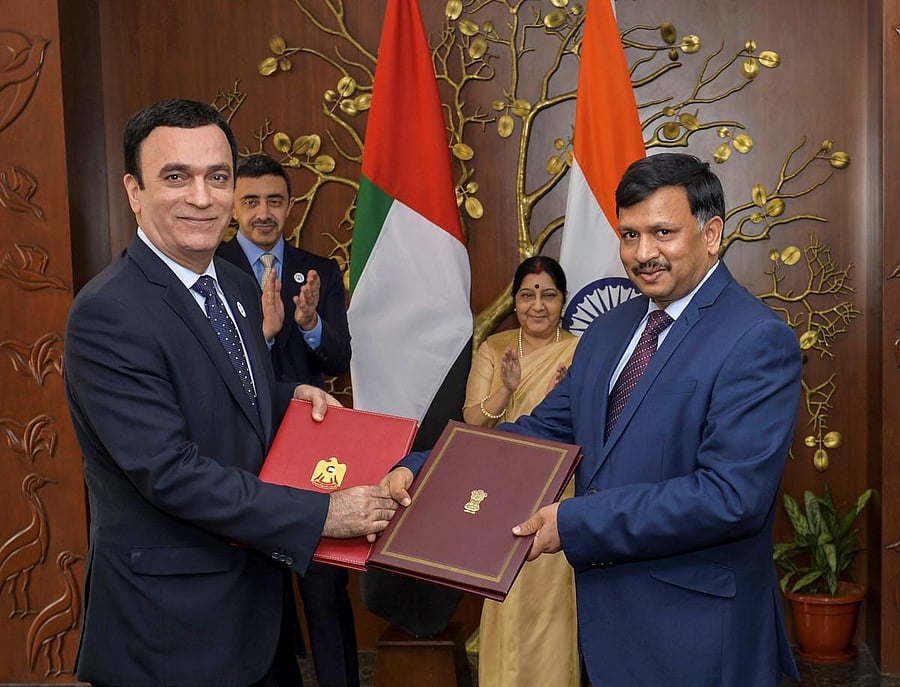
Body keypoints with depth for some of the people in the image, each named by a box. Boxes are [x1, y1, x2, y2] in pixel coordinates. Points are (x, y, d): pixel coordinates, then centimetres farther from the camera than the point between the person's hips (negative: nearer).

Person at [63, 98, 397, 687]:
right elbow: (169, 472, -25)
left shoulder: (238, 286, 6)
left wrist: (292, 395, -1)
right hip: (171, 619, -7)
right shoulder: (107, 314, -21)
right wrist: (323, 514, -23)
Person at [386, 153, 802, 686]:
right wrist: (421, 471, -3)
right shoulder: (609, 331, 10)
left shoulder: (759, 341, -16)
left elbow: (731, 496, -24)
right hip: (607, 614, 7)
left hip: (698, 635, -7)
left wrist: (575, 523, -23)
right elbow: (546, 429, 10)